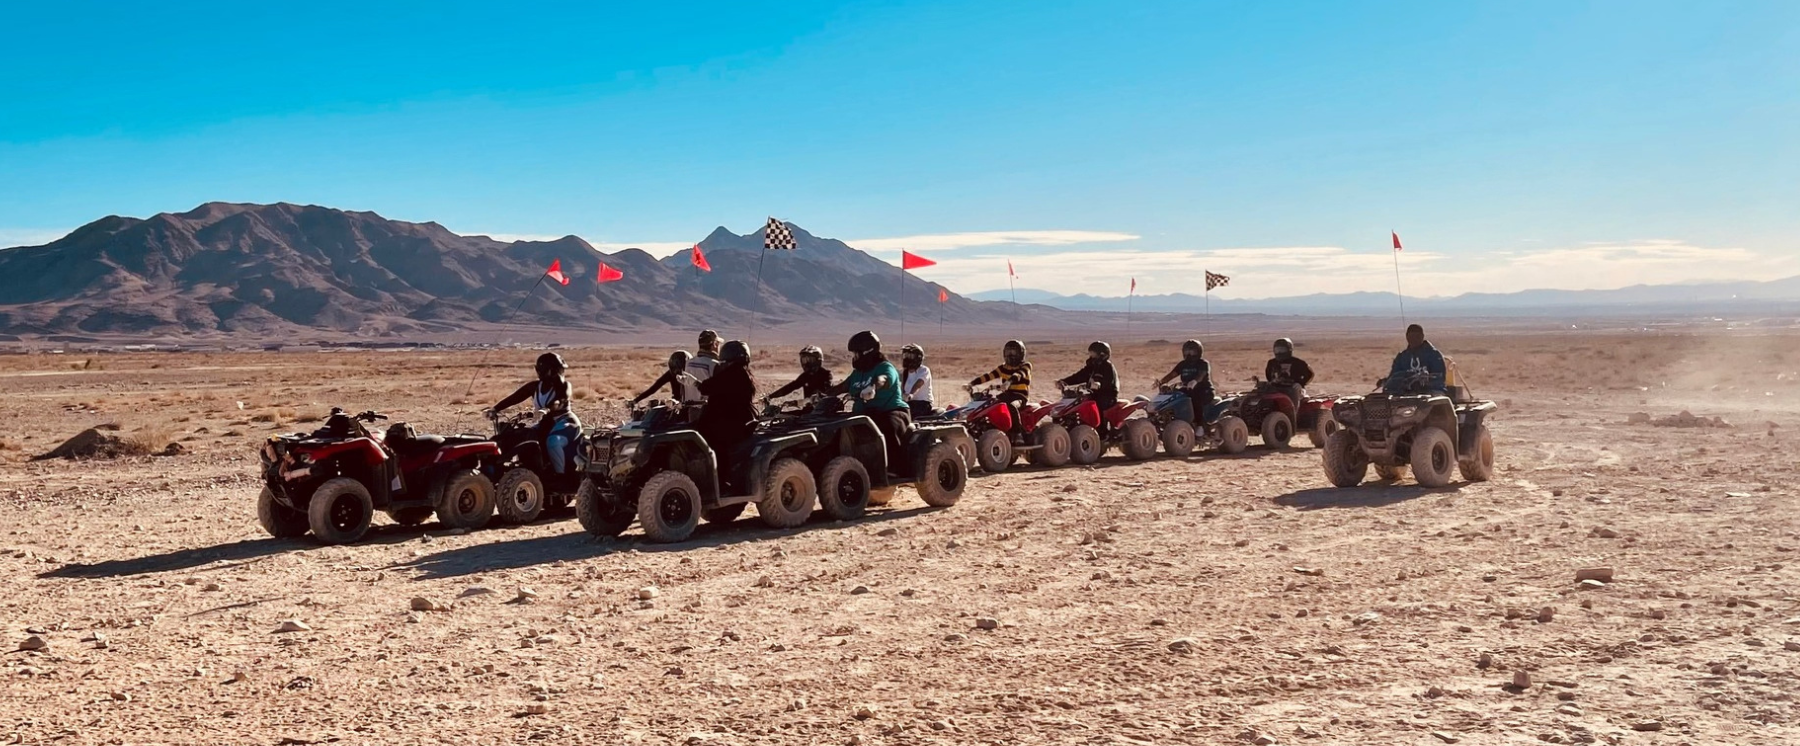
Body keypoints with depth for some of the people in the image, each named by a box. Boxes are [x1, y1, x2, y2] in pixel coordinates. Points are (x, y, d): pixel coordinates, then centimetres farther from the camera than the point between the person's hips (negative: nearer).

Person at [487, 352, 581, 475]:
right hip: (546, 424, 6)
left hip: (565, 422, -6)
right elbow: (514, 397, -7)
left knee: (553, 441, -36)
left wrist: (546, 410, -52)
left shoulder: (563, 385, -10)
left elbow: (559, 401, -31)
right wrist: (495, 408, -22)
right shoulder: (534, 386, 3)